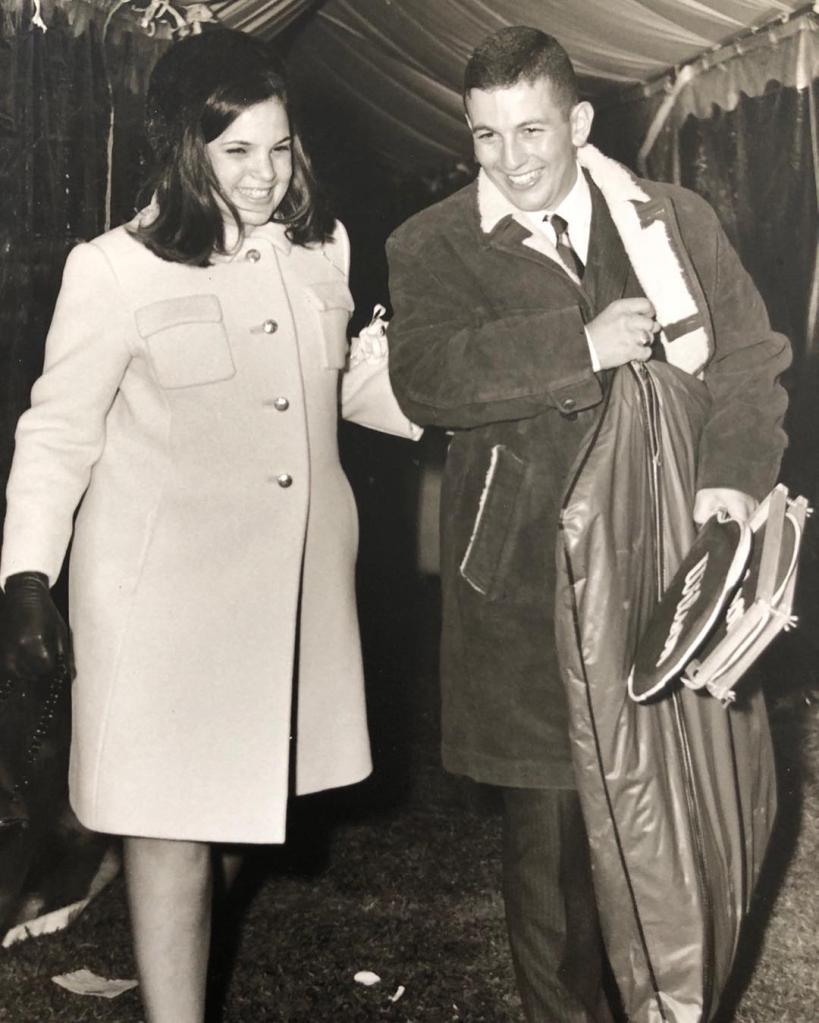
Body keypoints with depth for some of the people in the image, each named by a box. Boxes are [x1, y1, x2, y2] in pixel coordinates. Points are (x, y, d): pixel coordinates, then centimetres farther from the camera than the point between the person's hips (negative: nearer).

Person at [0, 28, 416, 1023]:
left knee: (236, 787, 13)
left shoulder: (320, 248, 6)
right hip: (167, 583, -4)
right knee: (172, 815, 2)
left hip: (296, 572, 5)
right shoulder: (116, 269, -8)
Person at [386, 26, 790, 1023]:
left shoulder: (678, 220, 9)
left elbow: (752, 359, 7)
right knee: (551, 827, 8)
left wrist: (733, 473, -11)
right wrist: (583, 344, -20)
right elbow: (424, 379, -14)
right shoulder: (432, 246, 3)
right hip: (525, 592, -2)